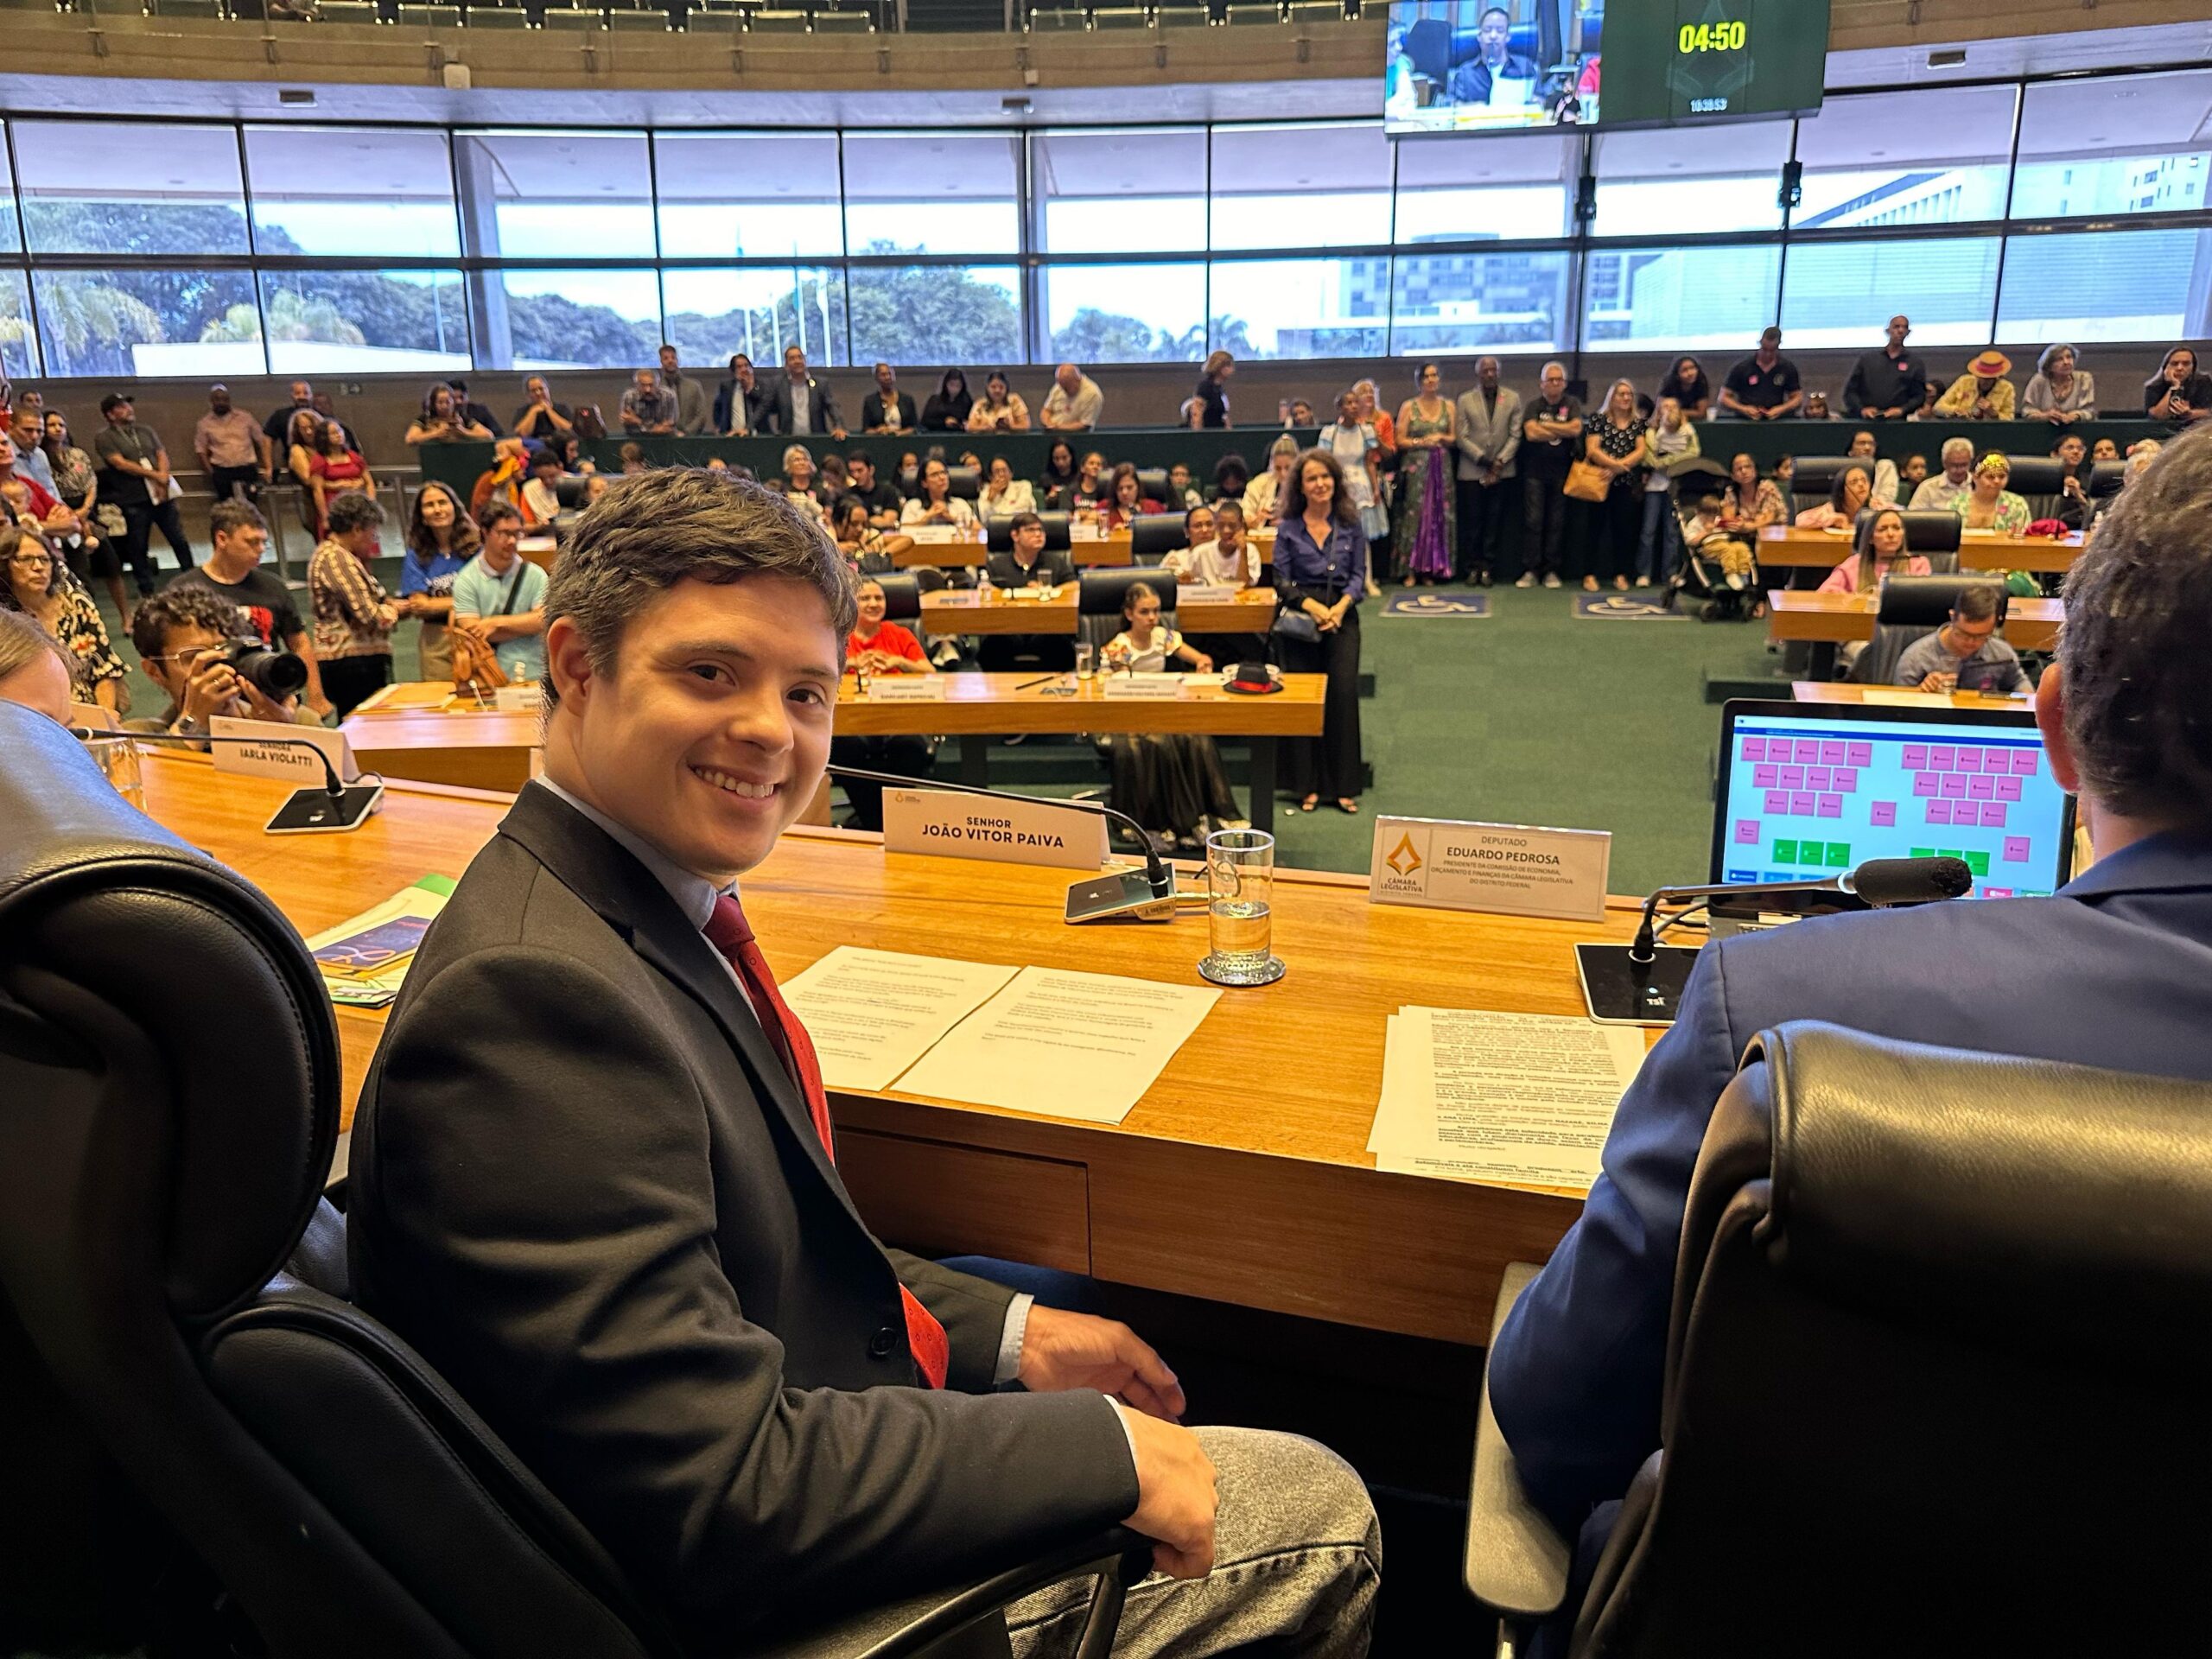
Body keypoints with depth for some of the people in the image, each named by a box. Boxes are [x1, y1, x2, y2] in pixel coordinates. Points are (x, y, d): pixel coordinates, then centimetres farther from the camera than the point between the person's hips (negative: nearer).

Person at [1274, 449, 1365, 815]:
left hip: (1342, 615, 1)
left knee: (1344, 693, -9)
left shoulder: (1350, 524, 7)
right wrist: (1311, 605, -15)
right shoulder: (1288, 528, 4)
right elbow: (1281, 581, 1)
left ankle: (1345, 786, -1)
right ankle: (1307, 786, 5)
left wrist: (1341, 606, -12)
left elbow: (1359, 575, 6)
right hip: (1300, 618, -1)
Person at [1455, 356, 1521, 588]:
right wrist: (1482, 459, -10)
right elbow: (1461, 437, -1)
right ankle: (1472, 567, 8)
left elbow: (1515, 435, 4)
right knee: (1471, 522, 0)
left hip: (1502, 471, 1)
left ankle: (1487, 566, 8)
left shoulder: (1513, 398, 7)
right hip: (1472, 471, -1)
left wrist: (1499, 462, -8)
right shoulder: (1465, 399, 5)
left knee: (1495, 523, 2)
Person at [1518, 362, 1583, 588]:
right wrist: (1563, 431, -7)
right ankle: (1530, 571, 0)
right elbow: (1531, 433, -12)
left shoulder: (1572, 403, 6)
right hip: (1535, 472, 0)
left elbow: (1576, 428, -10)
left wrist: (1545, 425, -7)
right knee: (1532, 521, -3)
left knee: (1556, 523, 4)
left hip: (1561, 472, 0)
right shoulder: (1534, 406, 5)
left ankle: (1551, 571, 10)